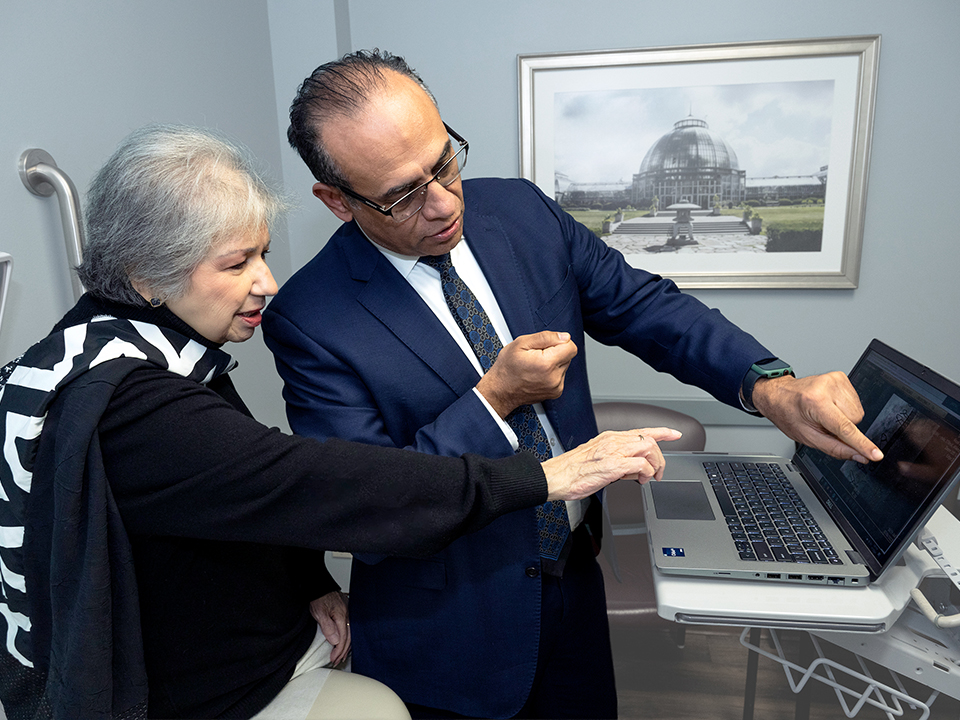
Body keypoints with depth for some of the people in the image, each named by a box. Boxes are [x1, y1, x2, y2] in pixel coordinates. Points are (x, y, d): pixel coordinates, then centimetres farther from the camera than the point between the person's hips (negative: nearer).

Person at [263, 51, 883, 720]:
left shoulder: (523, 210, -8)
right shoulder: (307, 319, -21)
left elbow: (642, 304, -3)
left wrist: (770, 387, -19)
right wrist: (494, 399, -28)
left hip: (576, 577, 5)